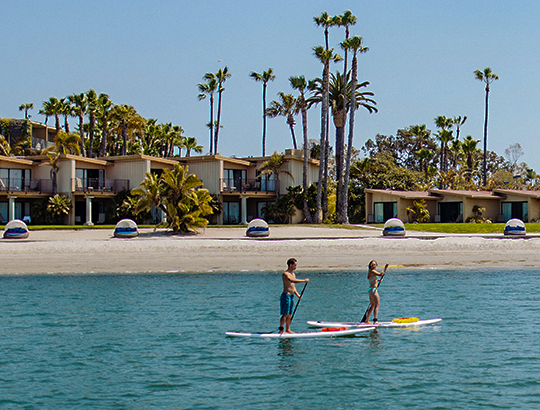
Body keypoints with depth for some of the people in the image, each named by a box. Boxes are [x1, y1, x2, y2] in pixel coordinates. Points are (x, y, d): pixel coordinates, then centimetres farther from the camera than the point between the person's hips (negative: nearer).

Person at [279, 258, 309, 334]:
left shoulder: (293, 274, 17)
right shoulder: (285, 274, -12)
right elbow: (293, 281, -29)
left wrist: (298, 295, 9)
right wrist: (304, 280, -28)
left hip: (291, 296, 9)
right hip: (286, 295, -9)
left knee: (289, 314, 11)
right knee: (285, 314, -10)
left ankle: (288, 330, 16)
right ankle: (281, 330, -9)